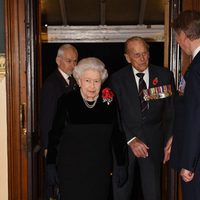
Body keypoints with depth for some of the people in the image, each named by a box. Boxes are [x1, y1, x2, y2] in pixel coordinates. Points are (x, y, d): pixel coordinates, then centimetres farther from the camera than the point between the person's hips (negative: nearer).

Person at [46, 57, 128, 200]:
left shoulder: (109, 102, -1)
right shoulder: (67, 101, -5)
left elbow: (118, 135, 5)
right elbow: (55, 135, 2)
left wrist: (122, 165, 6)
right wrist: (51, 166, 3)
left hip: (100, 171, 2)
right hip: (71, 171, -1)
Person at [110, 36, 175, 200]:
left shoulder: (165, 75, 1)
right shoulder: (117, 79, -1)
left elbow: (172, 111, 5)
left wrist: (170, 140, -4)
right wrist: (131, 139, -14)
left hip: (153, 142, 0)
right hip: (124, 140, 0)